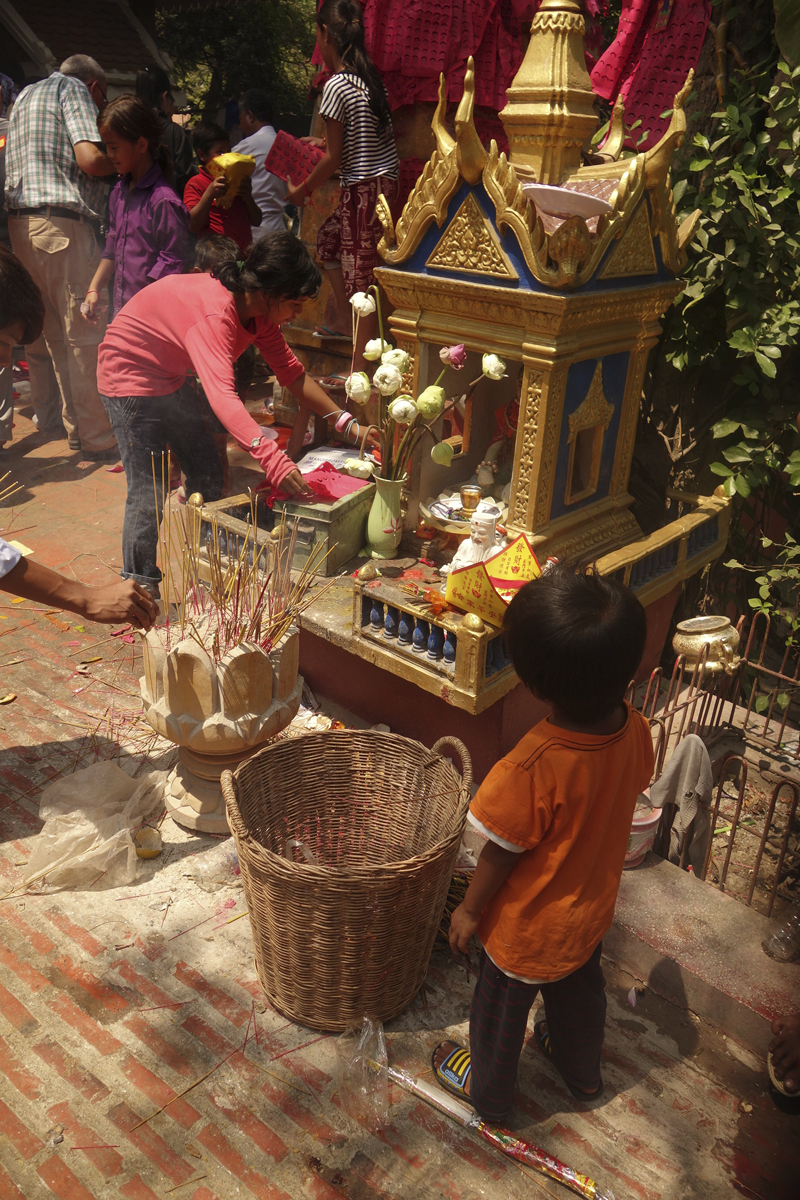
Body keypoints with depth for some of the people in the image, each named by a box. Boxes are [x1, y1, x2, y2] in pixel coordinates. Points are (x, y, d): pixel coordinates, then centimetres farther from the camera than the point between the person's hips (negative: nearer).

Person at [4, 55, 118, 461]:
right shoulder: (73, 90, 1)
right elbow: (91, 159, -15)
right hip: (63, 223, -9)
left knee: (58, 335, 13)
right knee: (88, 336, -7)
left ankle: (76, 428, 20)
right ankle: (99, 439, -4)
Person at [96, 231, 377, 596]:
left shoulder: (257, 309, -7)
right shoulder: (213, 314, -35)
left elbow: (291, 371, 2)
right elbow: (222, 395, -49)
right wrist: (272, 459, -60)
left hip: (170, 377, 9)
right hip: (130, 375, -9)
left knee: (208, 475, 9)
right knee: (147, 493, -11)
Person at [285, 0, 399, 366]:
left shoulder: (336, 86, -13)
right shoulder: (369, 76, 12)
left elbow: (334, 158, -12)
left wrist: (301, 191, 2)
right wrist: (325, 142, 33)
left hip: (364, 190, -9)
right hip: (386, 181, 9)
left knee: (359, 276, -5)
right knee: (327, 237, 26)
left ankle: (360, 370, -1)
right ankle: (342, 318, 31)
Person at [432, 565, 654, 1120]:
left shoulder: (533, 768, -39)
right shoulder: (635, 729, -22)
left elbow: (502, 852, -25)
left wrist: (469, 910, -8)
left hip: (529, 927, -5)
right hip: (592, 909, 6)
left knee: (502, 1009, 23)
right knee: (581, 991, 33)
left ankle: (487, 1088, 50)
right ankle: (583, 1069, 60)